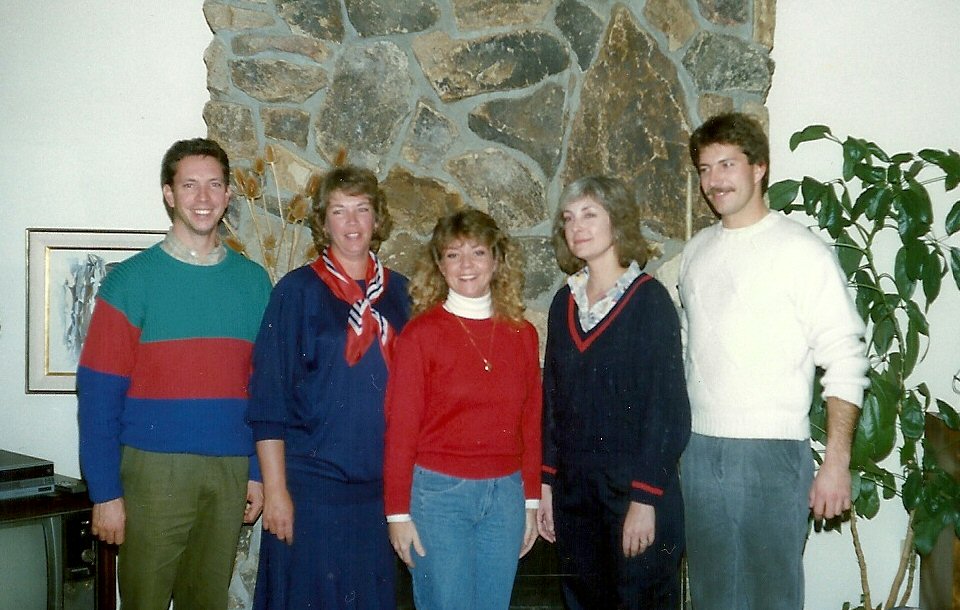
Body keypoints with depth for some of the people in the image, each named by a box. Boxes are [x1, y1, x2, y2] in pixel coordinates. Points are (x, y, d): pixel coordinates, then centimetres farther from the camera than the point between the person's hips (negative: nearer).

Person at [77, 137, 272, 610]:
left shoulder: (253, 281, 7)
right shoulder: (131, 282, -3)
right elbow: (98, 395, -5)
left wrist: (260, 472, 6)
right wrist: (105, 493, -9)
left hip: (230, 471, 3)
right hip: (154, 469, -3)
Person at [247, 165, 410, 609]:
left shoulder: (399, 291, 7)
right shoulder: (298, 290, -4)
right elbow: (268, 398, -7)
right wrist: (274, 488, -12)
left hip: (381, 484, 4)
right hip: (309, 484, -4)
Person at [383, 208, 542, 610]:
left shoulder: (522, 334, 6)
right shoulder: (421, 333, -5)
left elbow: (530, 425, 10)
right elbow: (400, 427, -5)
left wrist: (531, 501, 9)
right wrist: (398, 513, -6)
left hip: (505, 495, 4)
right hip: (439, 493, -3)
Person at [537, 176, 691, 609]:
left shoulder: (649, 300, -9)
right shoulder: (564, 302, 8)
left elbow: (665, 405, -12)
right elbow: (552, 398, 12)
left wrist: (645, 498, -15)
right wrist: (547, 483, 9)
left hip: (635, 491, -5)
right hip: (573, 490, 5)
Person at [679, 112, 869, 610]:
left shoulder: (802, 251, -9)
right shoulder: (697, 250, 11)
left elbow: (845, 363, -11)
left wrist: (837, 462, -15)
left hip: (772, 454, -6)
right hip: (699, 451, 6)